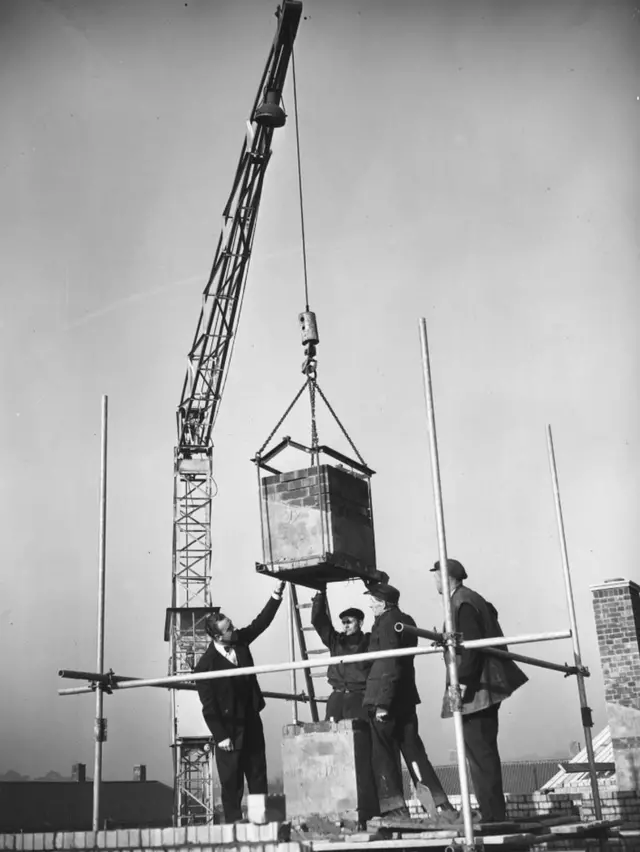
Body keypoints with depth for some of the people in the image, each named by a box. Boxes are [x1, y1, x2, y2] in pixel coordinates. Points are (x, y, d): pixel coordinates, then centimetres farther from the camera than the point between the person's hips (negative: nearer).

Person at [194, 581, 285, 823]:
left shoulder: (240, 640, 0)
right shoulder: (206, 664, -16)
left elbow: (261, 622, 4)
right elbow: (208, 705, -14)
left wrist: (277, 594, -7)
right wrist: (220, 736, -15)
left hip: (251, 721, 6)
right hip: (229, 728, -6)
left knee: (258, 774, 9)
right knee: (231, 780, 0)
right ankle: (234, 822, 9)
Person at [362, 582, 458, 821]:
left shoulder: (387, 622, -12)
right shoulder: (406, 621, 14)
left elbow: (389, 666, -19)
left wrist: (382, 703, -18)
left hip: (386, 698, -8)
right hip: (406, 697, 8)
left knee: (384, 754, 1)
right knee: (413, 750, 11)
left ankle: (395, 807, 3)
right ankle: (440, 804, 9)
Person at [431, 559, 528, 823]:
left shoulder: (462, 603, -13)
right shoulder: (473, 599, 17)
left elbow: (471, 645, -22)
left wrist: (462, 682, -22)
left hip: (473, 690, -11)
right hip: (483, 688, 11)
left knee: (480, 752, -7)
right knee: (484, 752, 13)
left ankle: (492, 816, -5)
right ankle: (493, 814, 19)